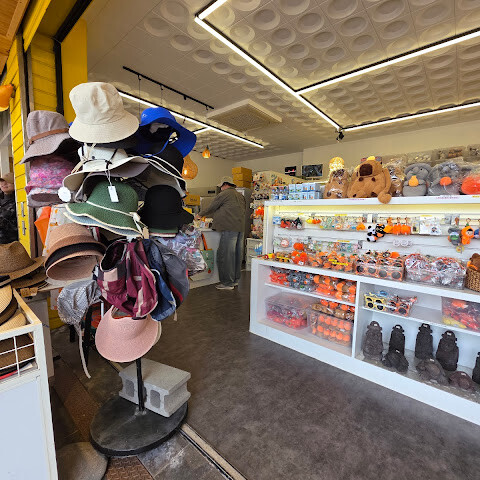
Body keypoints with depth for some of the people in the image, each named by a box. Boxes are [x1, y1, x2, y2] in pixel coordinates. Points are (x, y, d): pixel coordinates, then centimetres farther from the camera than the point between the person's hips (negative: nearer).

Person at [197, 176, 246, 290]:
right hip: (241, 227, 9)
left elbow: (212, 208, 4)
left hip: (230, 228, -8)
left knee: (226, 254, -5)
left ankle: (228, 282, -2)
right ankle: (235, 279, 20)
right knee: (237, 254, 11)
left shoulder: (225, 194, -2)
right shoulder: (240, 196, 21)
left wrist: (200, 215, 22)